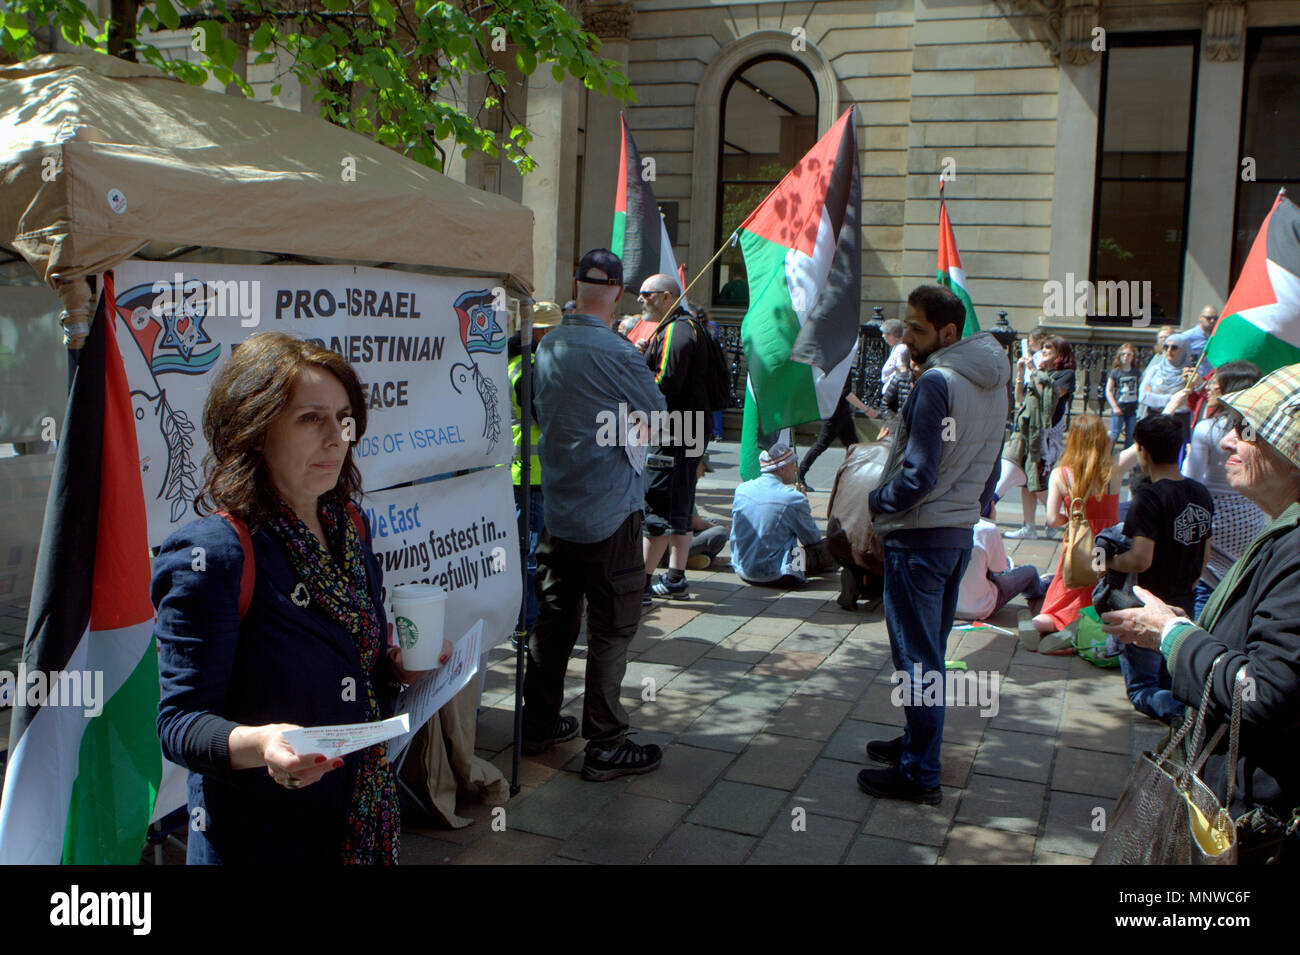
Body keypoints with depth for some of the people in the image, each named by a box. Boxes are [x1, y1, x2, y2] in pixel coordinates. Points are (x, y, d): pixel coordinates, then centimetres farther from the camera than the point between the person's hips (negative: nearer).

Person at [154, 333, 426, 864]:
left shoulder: (349, 524, 2)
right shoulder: (210, 555, -22)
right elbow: (181, 721, -20)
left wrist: (398, 668, -5)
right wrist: (261, 744, -37)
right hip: (262, 839, -7)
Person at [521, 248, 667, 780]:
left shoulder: (547, 347, 5)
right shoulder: (616, 353, -17)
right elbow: (658, 416, -4)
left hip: (556, 509, 7)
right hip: (609, 511, -7)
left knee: (553, 618, 16)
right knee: (611, 628, 1)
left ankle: (539, 725, 28)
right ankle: (605, 746, 8)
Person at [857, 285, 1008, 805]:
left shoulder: (936, 383, -20)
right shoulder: (992, 384, 9)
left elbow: (918, 475, -22)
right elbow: (988, 465, 15)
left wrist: (873, 502, -7)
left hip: (919, 537, -9)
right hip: (960, 532, 9)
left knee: (917, 657, -1)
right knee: (931, 650, 19)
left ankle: (919, 773, 7)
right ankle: (920, 742, 32)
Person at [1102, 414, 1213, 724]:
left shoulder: (1149, 497, -21)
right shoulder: (1201, 493, 3)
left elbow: (1141, 560, -29)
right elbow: (1205, 554, 12)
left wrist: (1109, 561, -10)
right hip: (1185, 605, 7)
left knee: (1141, 689, 6)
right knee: (1170, 683, 21)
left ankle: (1182, 710, -21)